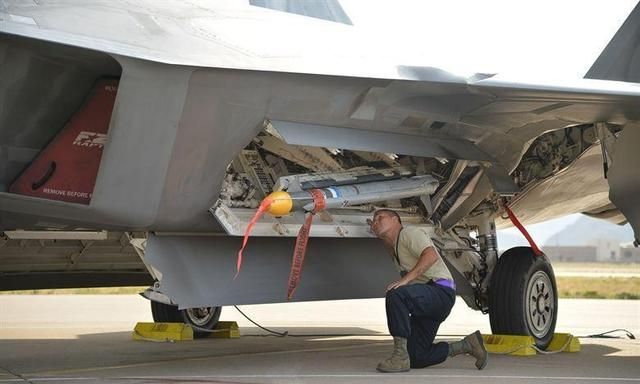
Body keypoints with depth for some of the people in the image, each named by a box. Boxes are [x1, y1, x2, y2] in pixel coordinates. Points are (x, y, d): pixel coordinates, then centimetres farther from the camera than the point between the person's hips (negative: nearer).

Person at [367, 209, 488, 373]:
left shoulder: (410, 232, -4)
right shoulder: (396, 245, 25)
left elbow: (431, 256, -23)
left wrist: (405, 279, -31)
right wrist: (379, 235, 39)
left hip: (440, 291, -10)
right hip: (426, 301, 10)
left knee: (395, 295, -36)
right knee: (416, 359, 2)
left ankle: (400, 356, -35)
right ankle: (467, 345, 15)